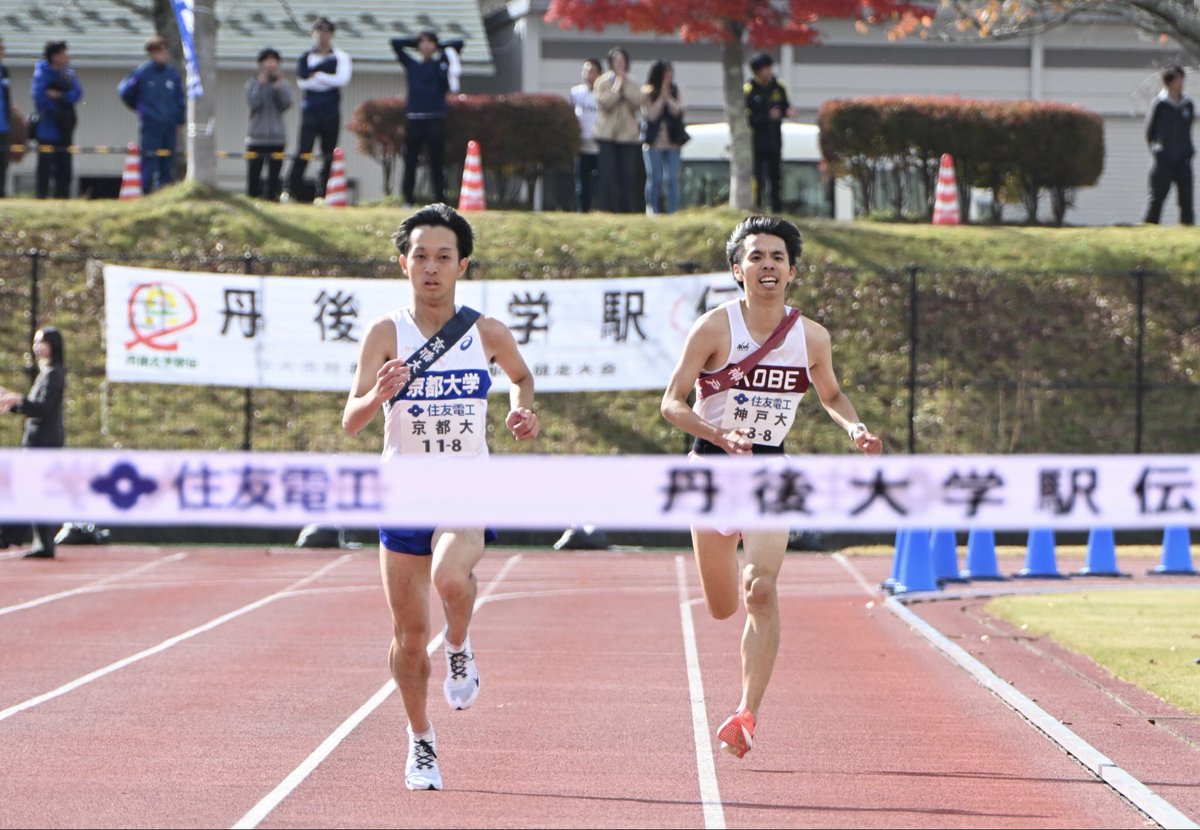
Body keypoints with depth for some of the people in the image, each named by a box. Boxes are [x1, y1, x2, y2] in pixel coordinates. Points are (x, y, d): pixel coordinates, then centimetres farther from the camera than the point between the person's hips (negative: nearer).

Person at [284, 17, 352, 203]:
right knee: (303, 153, -10)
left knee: (328, 156, 1)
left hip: (331, 113, 1)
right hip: (310, 111, -1)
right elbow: (302, 80, -6)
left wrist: (317, 76, -7)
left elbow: (342, 79, -9)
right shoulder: (306, 58, 11)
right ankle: (290, 192, -10)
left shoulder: (340, 57, 9)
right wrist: (328, 80, -9)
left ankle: (321, 194, 7)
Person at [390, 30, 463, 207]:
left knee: (436, 162, -1)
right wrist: (415, 43, 15)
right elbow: (395, 43, 12)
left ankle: (440, 200, 0)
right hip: (413, 119, 1)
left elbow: (458, 45, 11)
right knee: (410, 162, 2)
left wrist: (439, 47, 15)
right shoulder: (412, 65, 13)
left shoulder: (441, 64, 10)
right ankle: (408, 199, 5)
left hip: (436, 119, -1)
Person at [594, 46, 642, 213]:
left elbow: (638, 102, -3)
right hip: (608, 134, -2)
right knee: (608, 175, -6)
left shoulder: (632, 84, 13)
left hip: (628, 134, 2)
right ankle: (608, 209, -5)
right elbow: (604, 102, -11)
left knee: (627, 175, 0)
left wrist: (625, 86, -5)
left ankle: (626, 210, 4)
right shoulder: (602, 82, 5)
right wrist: (617, 87, -6)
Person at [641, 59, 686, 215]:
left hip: (672, 142, 2)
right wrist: (661, 97, -12)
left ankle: (673, 212, 0)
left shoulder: (675, 92, 6)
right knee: (654, 179, 0)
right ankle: (652, 212, 6)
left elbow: (677, 111, -5)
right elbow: (651, 115, -10)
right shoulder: (647, 92, -2)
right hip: (653, 143, -2)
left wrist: (668, 97, -13)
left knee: (672, 179, -1)